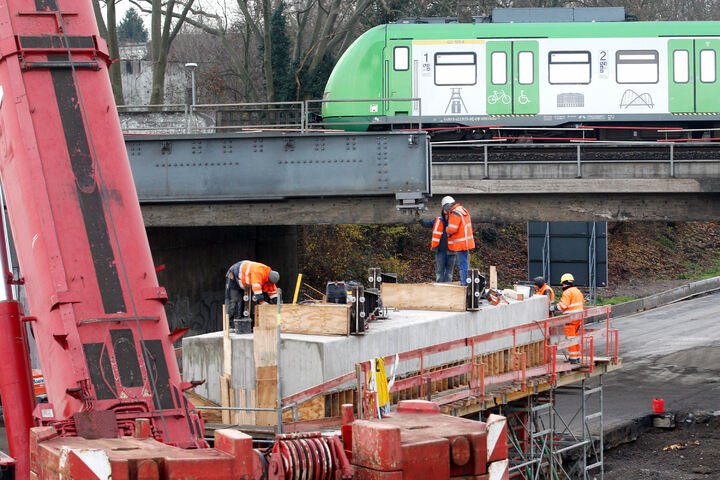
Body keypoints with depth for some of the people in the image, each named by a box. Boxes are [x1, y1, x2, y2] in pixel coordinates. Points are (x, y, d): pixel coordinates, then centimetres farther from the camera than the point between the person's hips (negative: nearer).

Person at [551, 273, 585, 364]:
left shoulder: (567, 292, -13)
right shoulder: (578, 291, 16)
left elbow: (563, 305, -19)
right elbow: (582, 302, 24)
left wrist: (554, 308, -7)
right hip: (579, 317, 9)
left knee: (571, 338, -5)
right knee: (576, 337, 16)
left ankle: (573, 358, -6)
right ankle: (577, 357, 19)